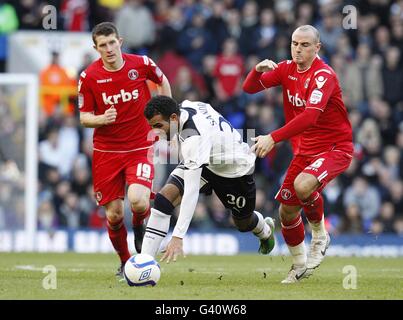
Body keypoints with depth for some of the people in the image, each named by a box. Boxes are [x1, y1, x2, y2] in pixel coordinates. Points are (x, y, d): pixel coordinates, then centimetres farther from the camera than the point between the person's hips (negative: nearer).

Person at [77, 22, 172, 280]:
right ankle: (125, 262, 26)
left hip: (140, 147, -1)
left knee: (138, 202, -25)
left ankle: (140, 224, 12)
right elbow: (84, 117, 0)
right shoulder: (89, 77, -7)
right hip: (106, 150, 1)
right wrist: (100, 119, -21)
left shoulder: (141, 64, -7)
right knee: (114, 215, 1)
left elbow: (162, 81, 15)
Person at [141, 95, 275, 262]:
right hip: (203, 161, 7)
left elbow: (191, 191, -47)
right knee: (164, 197, -20)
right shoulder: (185, 106, -20)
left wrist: (178, 237, -52)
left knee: (243, 223, 19)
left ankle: (265, 231, 58)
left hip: (235, 171, -7)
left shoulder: (194, 138, -43)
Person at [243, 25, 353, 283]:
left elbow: (310, 116, -33)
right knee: (287, 212, 4)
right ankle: (300, 264, 28)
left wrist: (273, 138, -40)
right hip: (304, 150, 7)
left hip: (335, 148, -7)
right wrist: (259, 70, -21)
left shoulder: (323, 75, -21)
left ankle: (320, 237, -5)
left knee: (303, 185, -34)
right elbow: (250, 88, 1)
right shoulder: (287, 69, 2)